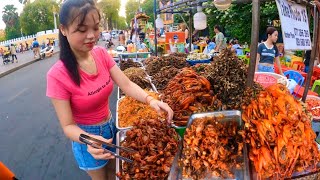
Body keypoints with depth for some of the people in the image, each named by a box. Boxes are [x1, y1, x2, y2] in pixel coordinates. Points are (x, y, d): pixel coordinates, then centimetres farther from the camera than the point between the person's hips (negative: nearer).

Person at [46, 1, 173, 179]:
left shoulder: (102, 54, -12)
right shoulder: (58, 75, -27)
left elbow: (126, 84, -15)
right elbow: (68, 126, -23)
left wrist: (150, 99, -32)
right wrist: (89, 140, -42)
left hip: (111, 125, 5)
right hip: (87, 135, -4)